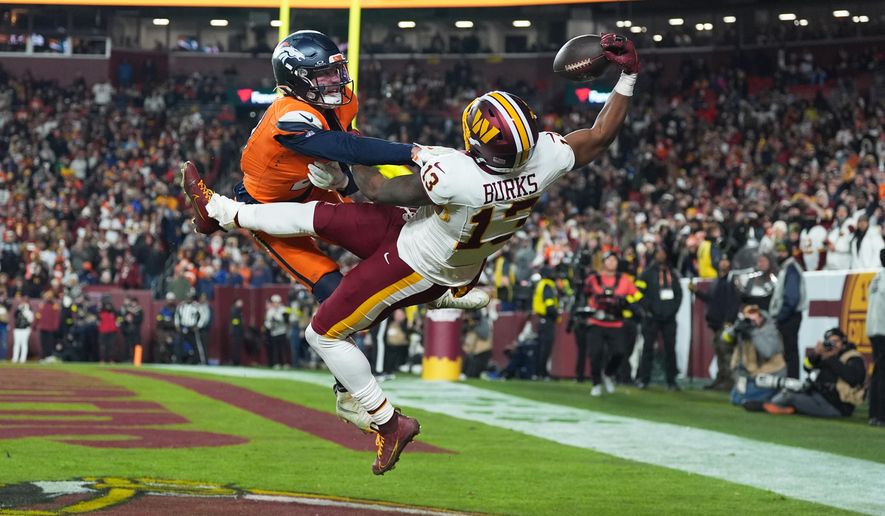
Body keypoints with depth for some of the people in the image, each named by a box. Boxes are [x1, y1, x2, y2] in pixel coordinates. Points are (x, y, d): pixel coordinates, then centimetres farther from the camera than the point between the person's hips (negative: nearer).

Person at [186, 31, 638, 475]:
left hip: (413, 268, -8)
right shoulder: (543, 158, -27)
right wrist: (628, 77, -3)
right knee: (315, 216, 15)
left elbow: (378, 191, -24)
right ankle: (220, 211, 31)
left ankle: (390, 423, 19)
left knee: (325, 333, 9)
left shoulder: (455, 175, -41)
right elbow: (599, 137, -7)